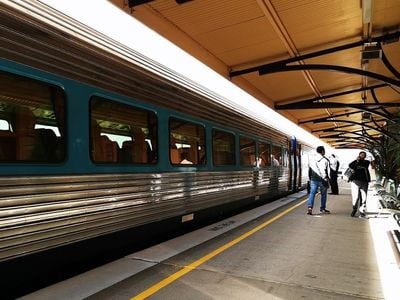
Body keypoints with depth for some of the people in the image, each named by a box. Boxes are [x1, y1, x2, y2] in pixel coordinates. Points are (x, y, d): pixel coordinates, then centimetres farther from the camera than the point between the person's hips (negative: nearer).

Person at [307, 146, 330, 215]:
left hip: (313, 180, 4)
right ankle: (322, 208, 20)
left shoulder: (312, 159, 8)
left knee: (312, 193, 0)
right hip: (322, 180, -3)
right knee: (323, 194, 11)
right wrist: (327, 180, -5)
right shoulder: (325, 160, -9)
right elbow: (326, 171, -11)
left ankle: (309, 207, -17)